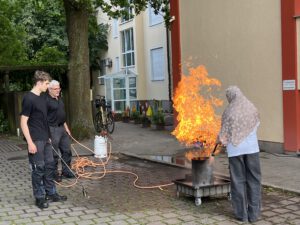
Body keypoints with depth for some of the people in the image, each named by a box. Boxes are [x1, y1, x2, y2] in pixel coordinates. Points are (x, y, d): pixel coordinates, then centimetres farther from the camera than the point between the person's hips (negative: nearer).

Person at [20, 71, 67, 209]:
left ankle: (51, 193, 24)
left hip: (45, 139, 9)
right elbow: (23, 122, -17)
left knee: (49, 166, 13)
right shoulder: (29, 98, -15)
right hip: (36, 140, -9)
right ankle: (39, 197, 11)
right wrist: (30, 142, -20)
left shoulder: (42, 98, 11)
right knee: (38, 169, 0)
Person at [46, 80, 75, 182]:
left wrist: (66, 127, 18)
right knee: (54, 154, 0)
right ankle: (55, 174, 11)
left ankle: (66, 171, 25)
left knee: (67, 151, 13)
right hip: (53, 129, -9)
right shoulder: (46, 100, -14)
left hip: (62, 128, 9)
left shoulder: (59, 99, 13)